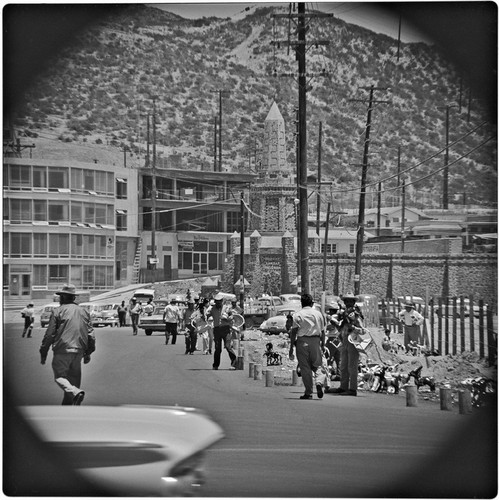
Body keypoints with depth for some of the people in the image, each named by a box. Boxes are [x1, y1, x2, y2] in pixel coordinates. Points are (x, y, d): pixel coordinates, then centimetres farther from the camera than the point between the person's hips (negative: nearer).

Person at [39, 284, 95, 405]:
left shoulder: (58, 311, -3)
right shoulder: (84, 312, 13)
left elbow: (49, 334, -5)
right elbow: (90, 334, 12)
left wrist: (43, 353, 2)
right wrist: (88, 353, 19)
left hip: (63, 350, -5)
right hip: (79, 351, 5)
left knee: (60, 376, -1)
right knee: (74, 379, 14)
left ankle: (76, 392, -28)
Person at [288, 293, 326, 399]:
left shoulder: (297, 315, -1)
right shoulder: (318, 314, 8)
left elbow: (294, 332, -6)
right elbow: (323, 331, 9)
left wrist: (291, 347, -4)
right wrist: (322, 344, 18)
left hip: (302, 341, -2)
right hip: (315, 340, 2)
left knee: (305, 367, 2)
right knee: (317, 365, 12)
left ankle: (309, 392, 1)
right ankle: (319, 382, -16)